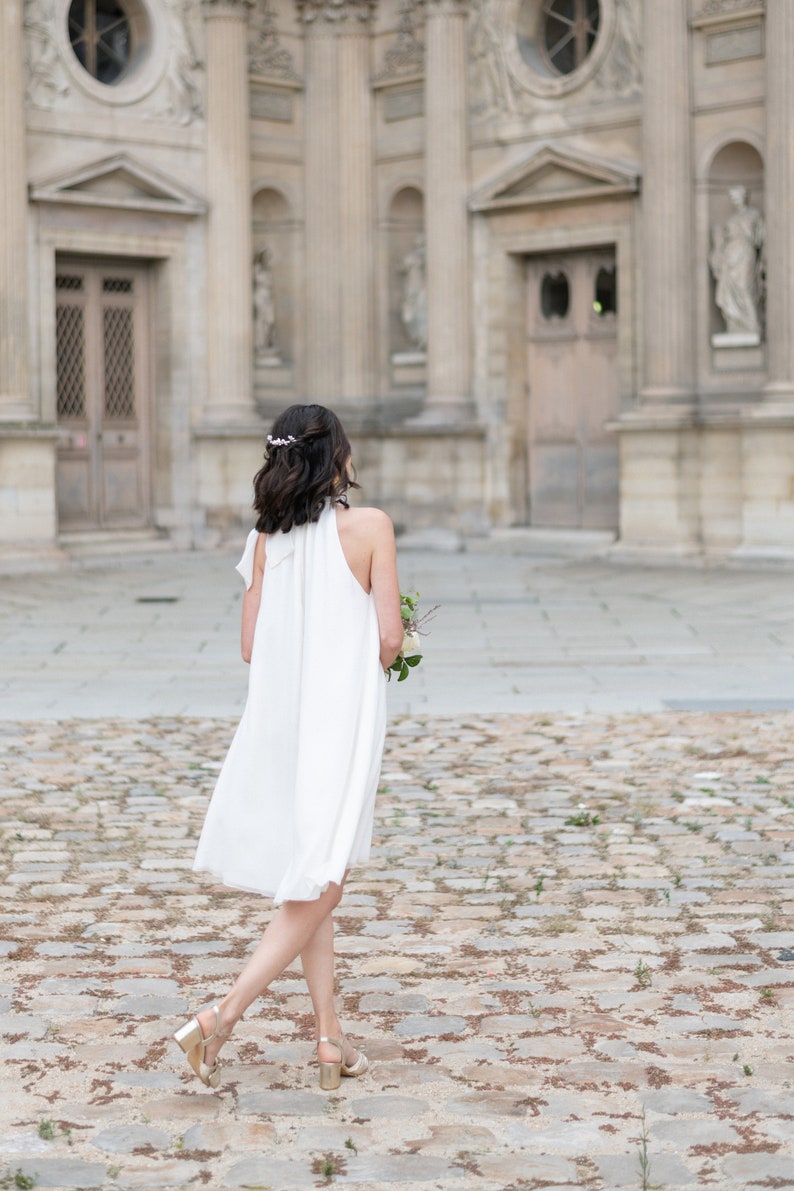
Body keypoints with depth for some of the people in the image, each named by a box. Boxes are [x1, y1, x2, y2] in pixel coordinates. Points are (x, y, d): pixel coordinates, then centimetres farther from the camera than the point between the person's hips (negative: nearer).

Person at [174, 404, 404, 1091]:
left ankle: (331, 1039, 19)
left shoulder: (268, 538, 2)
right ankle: (222, 1019, -9)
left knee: (311, 883, 15)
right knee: (317, 888, 1)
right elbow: (389, 639, -11)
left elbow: (252, 646, 5)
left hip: (279, 718, 5)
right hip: (344, 720, -5)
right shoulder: (370, 526, -10)